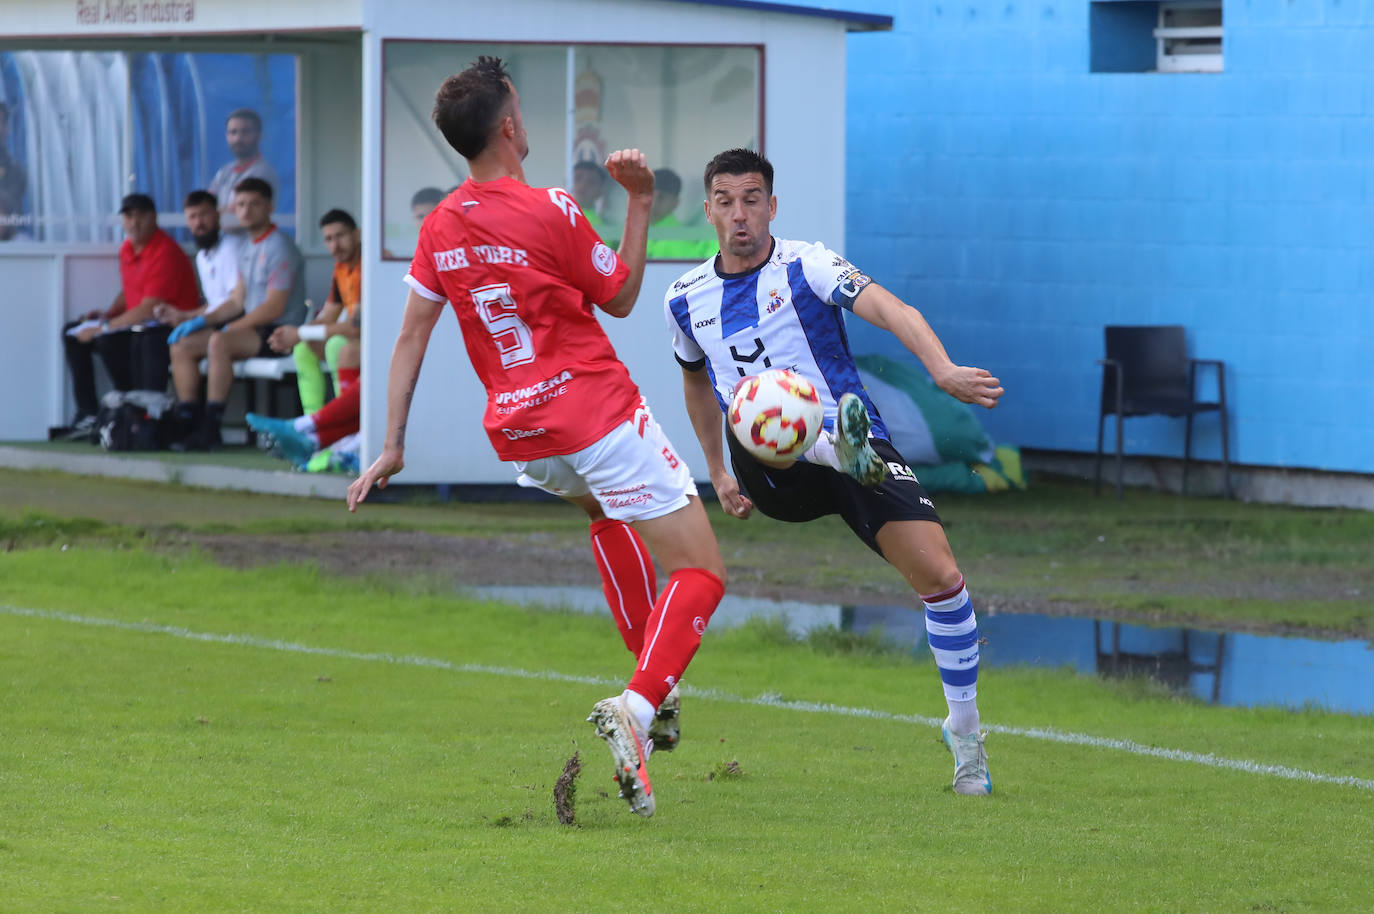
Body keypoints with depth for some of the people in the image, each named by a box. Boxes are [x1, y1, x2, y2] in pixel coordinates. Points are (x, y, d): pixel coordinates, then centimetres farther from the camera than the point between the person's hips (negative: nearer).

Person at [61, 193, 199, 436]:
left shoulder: (165, 252, -20)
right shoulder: (128, 248, 9)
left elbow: (148, 309, -24)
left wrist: (103, 328, -21)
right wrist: (105, 315, 4)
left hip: (167, 328, -10)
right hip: (136, 325, 10)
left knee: (109, 342, -34)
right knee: (72, 333, 11)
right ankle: (88, 411, 5)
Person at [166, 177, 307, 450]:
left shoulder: (279, 248, -12)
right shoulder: (247, 248, 17)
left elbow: (274, 307, -18)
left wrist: (232, 328, -16)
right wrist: (200, 321, 7)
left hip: (278, 334, -9)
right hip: (251, 327, 9)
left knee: (219, 343, -34)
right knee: (182, 346, -1)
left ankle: (210, 430, -33)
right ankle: (188, 424, -4)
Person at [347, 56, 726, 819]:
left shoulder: (440, 230, 3)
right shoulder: (549, 211, -14)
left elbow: (410, 339, 7)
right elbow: (621, 298, -1)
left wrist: (391, 448, 12)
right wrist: (640, 200, 2)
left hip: (519, 436, 7)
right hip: (599, 415, -7)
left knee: (603, 508, 38)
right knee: (701, 572, -1)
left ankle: (653, 682, 30)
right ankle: (639, 704, -26)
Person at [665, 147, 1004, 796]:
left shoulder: (806, 267, -6)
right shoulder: (687, 299, 8)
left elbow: (891, 310, -22)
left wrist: (943, 370, -41)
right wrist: (718, 472, 31)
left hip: (861, 448, -2)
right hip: (774, 477, 2)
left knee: (939, 575, -14)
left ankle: (965, 730, 3)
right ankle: (843, 448, -62)